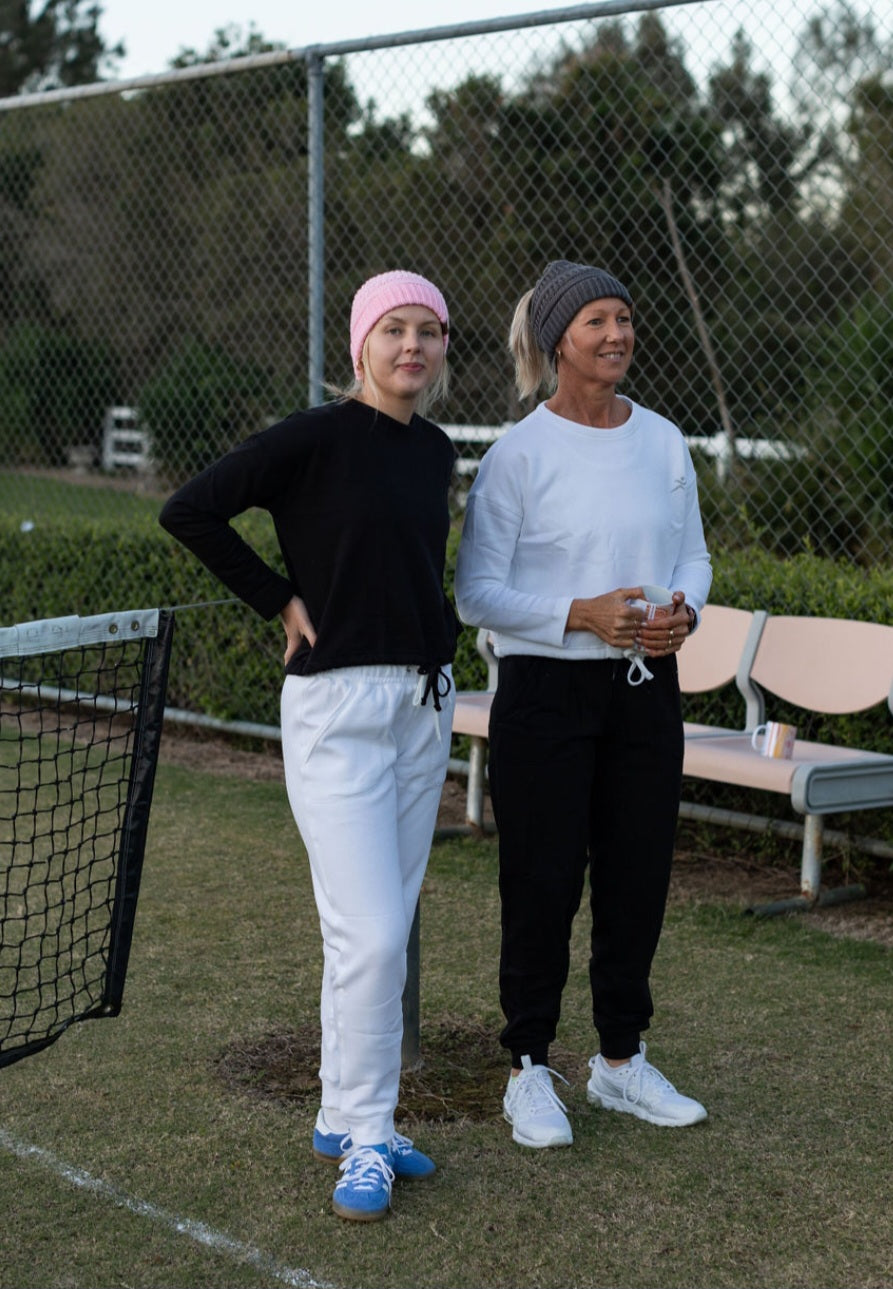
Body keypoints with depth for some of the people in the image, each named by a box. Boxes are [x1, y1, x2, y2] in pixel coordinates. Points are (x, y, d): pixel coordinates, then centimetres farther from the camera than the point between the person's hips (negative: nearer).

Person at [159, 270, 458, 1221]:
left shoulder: (435, 453, 10)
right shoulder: (317, 438, -12)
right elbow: (188, 511, -14)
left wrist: (429, 636, 12)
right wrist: (278, 601, -11)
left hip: (424, 702, 7)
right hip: (337, 703, -7)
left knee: (385, 931, 12)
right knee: (370, 935, -10)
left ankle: (344, 1120, 25)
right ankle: (363, 1140, 4)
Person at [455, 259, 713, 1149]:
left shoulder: (663, 441, 7)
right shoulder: (517, 455, -9)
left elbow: (693, 554, 15)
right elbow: (476, 592, -10)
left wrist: (684, 612, -7)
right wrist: (581, 616, -21)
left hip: (645, 687, 5)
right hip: (545, 693, -5)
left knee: (638, 878, 10)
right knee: (543, 885, 0)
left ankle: (621, 1060, 27)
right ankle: (530, 1073, 16)